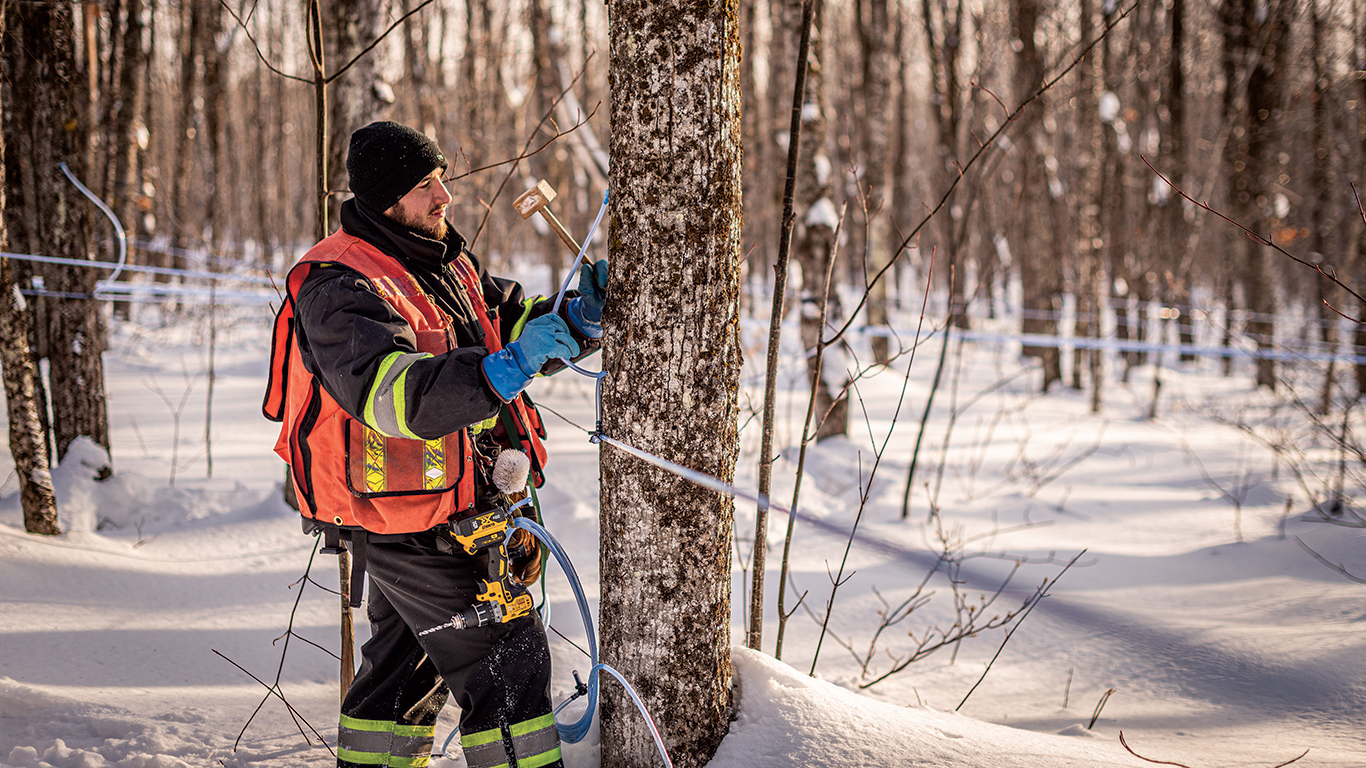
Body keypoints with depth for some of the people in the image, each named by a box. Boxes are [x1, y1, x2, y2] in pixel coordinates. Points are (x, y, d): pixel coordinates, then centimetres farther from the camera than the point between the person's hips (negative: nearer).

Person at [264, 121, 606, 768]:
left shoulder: (447, 263, 8)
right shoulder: (340, 289, -22)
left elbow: (510, 321, 15)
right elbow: (394, 391, -36)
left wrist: (580, 311, -6)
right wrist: (504, 370, -48)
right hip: (406, 527, -10)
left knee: (409, 660, 22)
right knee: (506, 656, -8)